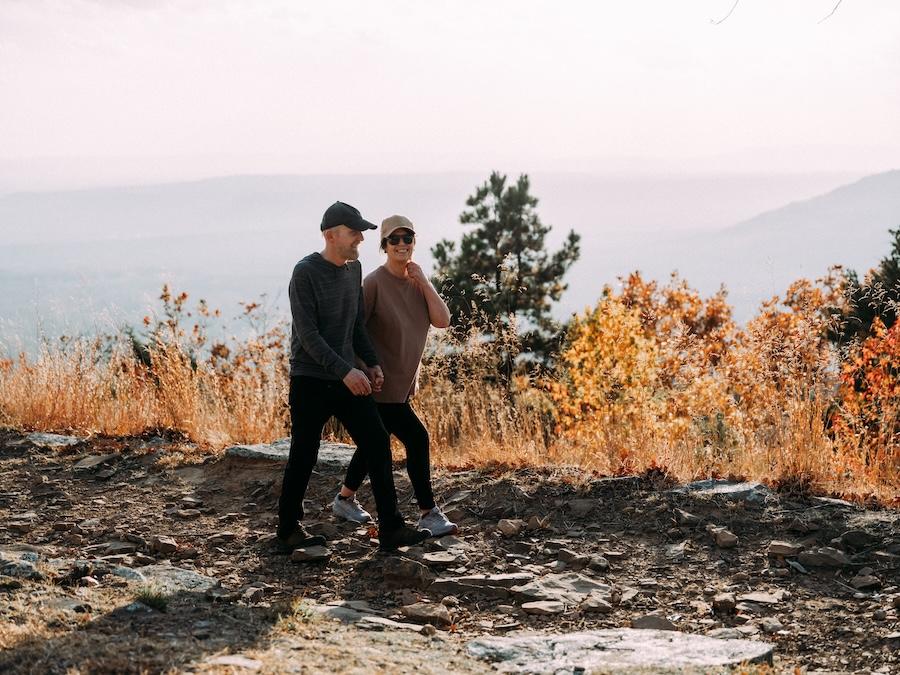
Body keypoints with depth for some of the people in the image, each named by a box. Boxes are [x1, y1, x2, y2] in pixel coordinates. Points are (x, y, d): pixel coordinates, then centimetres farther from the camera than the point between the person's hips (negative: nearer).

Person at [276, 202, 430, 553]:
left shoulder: (354, 268, 8)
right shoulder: (306, 273, -14)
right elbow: (307, 334, -19)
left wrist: (371, 362, 9)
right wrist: (345, 371, -25)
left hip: (348, 379, 7)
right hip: (311, 382, -7)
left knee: (377, 445, 0)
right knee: (303, 458, 2)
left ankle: (391, 529, 3)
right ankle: (287, 531, 17)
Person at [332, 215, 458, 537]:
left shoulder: (417, 282, 6)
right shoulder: (374, 283, -15)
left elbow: (443, 320, -5)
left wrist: (424, 283, -12)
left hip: (403, 381, 8)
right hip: (381, 384, -8)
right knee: (417, 438, -11)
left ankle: (345, 498, 35)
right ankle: (429, 514, -2)